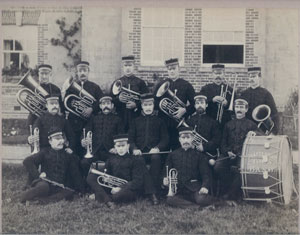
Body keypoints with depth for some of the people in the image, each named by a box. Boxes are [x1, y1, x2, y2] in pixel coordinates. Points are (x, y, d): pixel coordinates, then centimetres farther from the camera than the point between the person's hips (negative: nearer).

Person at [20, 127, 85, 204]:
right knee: (43, 186, -40)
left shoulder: (68, 155, 17)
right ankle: (23, 197, -19)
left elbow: (76, 174, 15)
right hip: (45, 182, -3)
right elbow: (27, 161, 2)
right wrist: (37, 175, -10)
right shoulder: (45, 152, 10)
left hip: (60, 187, 3)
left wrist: (82, 191, 6)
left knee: (69, 192, -31)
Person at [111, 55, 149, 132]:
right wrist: (118, 99, -12)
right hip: (120, 117, 1)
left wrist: (136, 104, -13)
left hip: (136, 117, -1)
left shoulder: (140, 82, 8)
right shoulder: (117, 83, 11)